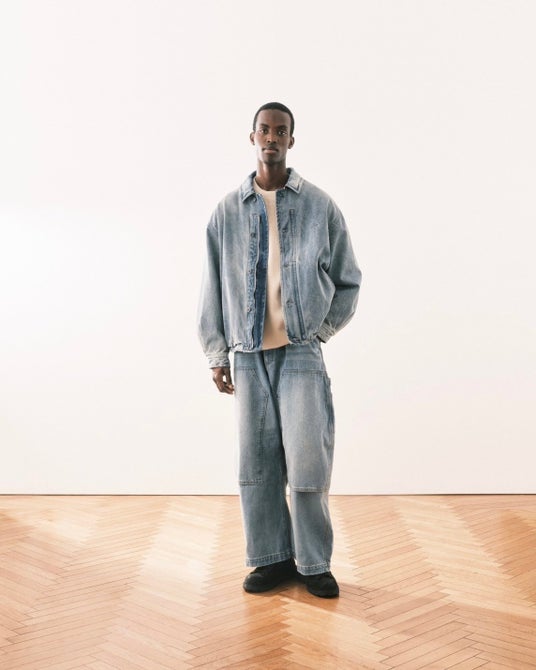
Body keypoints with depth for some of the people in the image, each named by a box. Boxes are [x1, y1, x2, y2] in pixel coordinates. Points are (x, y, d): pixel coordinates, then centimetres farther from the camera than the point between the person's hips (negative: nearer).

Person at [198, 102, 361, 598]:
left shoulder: (319, 207, 3)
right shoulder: (228, 211, 7)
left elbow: (348, 280, 8)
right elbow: (213, 286, 9)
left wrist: (322, 330, 1)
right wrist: (216, 353, 6)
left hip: (301, 352, -2)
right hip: (248, 353, 2)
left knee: (307, 459, -3)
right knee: (257, 460, 6)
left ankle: (314, 562, 13)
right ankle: (273, 557, 20)